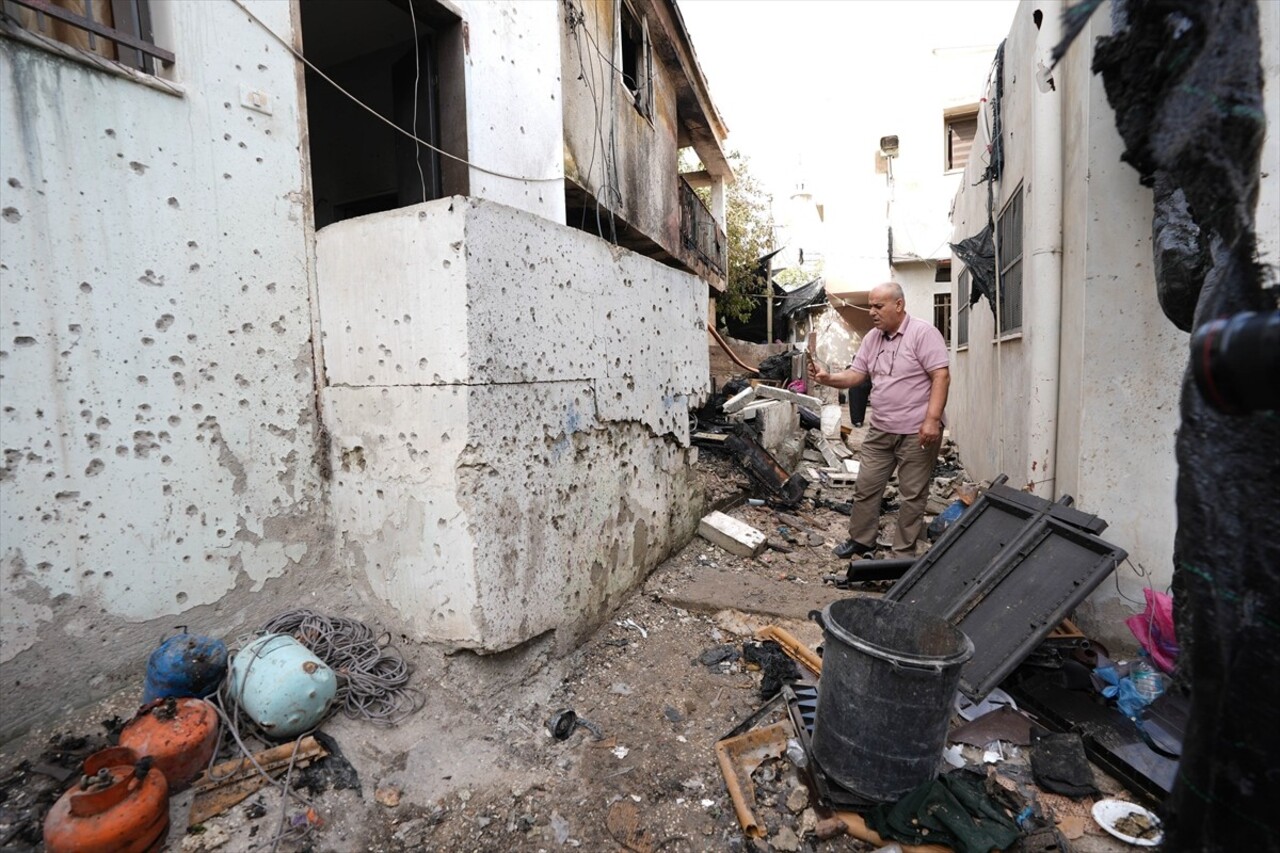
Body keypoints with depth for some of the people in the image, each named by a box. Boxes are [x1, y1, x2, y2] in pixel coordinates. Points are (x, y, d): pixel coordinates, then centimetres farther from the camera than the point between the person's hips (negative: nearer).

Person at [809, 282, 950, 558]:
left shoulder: (923, 333, -10)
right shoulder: (871, 338, 10)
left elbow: (941, 376, -15)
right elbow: (855, 375, 10)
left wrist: (932, 420, -22)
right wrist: (828, 378, -10)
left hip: (917, 431, -6)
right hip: (880, 430, 7)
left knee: (912, 495, 5)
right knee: (865, 487, 11)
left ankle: (904, 553, 18)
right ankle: (861, 539, 28)